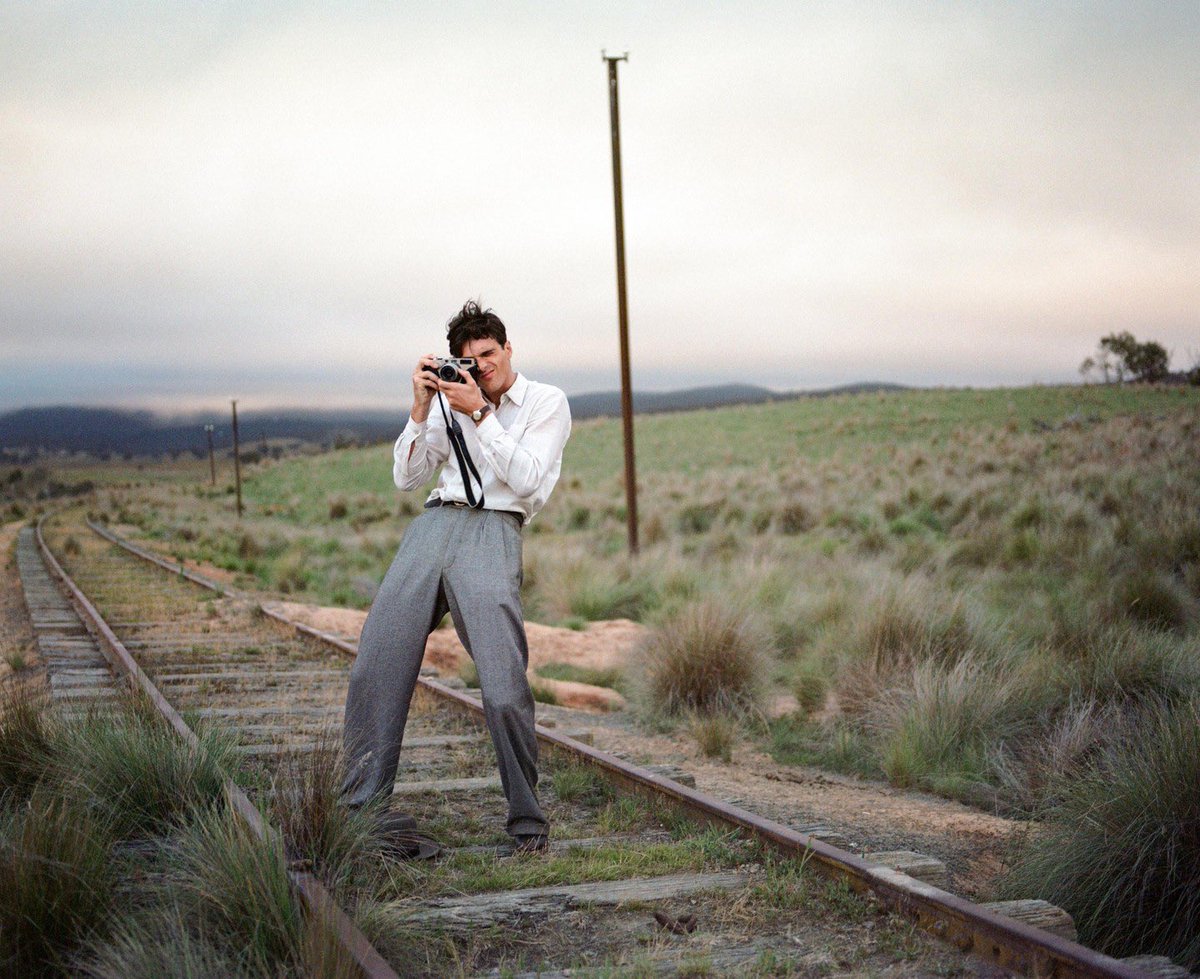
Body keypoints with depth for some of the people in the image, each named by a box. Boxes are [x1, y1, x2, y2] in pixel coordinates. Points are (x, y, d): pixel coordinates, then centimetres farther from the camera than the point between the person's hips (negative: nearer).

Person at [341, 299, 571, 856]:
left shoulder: (547, 402, 11)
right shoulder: (452, 402, 22)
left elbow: (526, 480, -3)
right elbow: (406, 478, 17)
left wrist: (479, 413, -5)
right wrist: (421, 409, 6)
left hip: (493, 530, -4)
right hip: (433, 523, 4)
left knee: (504, 692, -17)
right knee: (374, 670, -6)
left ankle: (527, 823, 1)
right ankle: (362, 813, 1)